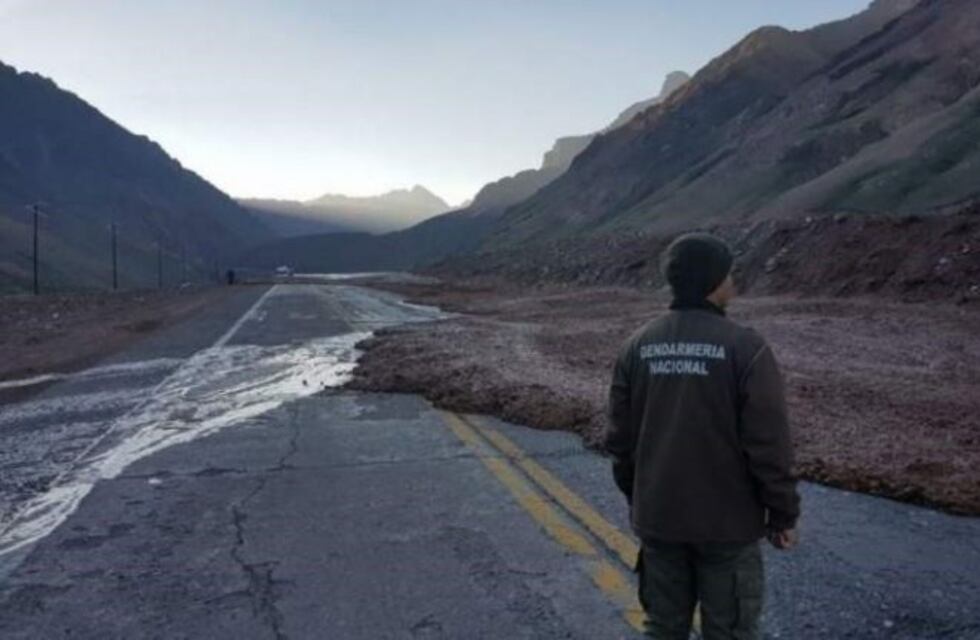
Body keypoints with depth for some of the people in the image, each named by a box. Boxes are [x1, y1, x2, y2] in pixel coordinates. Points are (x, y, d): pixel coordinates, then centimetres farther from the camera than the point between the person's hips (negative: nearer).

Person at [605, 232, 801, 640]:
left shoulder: (637, 346, 0)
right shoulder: (745, 348, -15)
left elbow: (621, 438, 5)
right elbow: (769, 445, -15)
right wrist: (783, 514, -2)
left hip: (658, 517, 4)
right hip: (727, 522, -4)